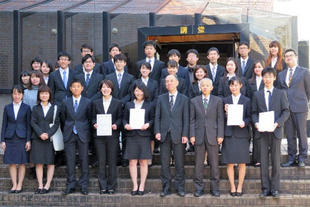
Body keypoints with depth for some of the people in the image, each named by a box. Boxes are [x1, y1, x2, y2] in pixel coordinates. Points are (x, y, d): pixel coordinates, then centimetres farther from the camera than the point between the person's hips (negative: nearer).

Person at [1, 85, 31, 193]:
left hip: (22, 138, -2)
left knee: (22, 162, 2)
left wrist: (28, 140, -5)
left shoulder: (26, 108, 2)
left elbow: (28, 125, 1)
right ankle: (14, 185, 10)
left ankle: (20, 185, 9)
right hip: (10, 138, 2)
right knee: (11, 163, 3)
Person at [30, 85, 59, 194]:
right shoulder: (36, 108, 10)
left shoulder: (54, 108, 5)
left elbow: (56, 123, 0)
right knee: (38, 162, 0)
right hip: (37, 138, 1)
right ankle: (40, 185, 5)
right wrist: (40, 133, -13)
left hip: (51, 138, -1)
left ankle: (47, 185, 6)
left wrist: (48, 134, -14)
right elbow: (33, 122, 2)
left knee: (50, 162, 0)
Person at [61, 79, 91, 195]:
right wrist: (67, 129, 8)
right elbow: (62, 118, 13)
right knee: (70, 160, 3)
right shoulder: (66, 103, 7)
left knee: (84, 160, 1)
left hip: (82, 135, -1)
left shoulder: (87, 102, 3)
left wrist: (86, 130, 2)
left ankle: (84, 186, 9)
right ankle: (70, 185, 11)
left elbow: (90, 118, 6)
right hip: (69, 135, 1)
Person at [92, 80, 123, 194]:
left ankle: (111, 186, 9)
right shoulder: (95, 103, 12)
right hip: (99, 136, 1)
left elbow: (120, 118, 5)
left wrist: (116, 125, -13)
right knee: (101, 162, 2)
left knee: (112, 161, 0)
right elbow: (93, 117, 12)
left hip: (112, 135, -1)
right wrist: (94, 124, -8)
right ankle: (102, 187, 9)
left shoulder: (117, 103, 7)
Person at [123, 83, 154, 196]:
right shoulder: (128, 105, 13)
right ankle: (135, 186, 7)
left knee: (143, 162, 0)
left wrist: (148, 124, -13)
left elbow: (153, 119, 6)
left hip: (144, 135, -1)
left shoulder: (149, 105, 9)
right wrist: (126, 125, -8)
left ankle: (142, 186, 7)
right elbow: (124, 118, 12)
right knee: (132, 162, 0)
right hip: (131, 135, 1)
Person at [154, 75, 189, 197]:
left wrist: (185, 134, -6)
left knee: (179, 163, 2)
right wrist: (157, 131, -4)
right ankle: (166, 187, 12)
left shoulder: (184, 99, 6)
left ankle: (180, 187, 11)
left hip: (178, 135, -2)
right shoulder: (161, 98, 11)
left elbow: (186, 118, 2)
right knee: (164, 163, 4)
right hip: (164, 134, 2)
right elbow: (157, 116, 8)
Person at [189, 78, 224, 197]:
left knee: (214, 163, 3)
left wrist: (220, 135, -5)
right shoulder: (194, 101, 9)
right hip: (199, 136, 1)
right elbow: (192, 120, 6)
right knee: (198, 163, 4)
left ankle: (215, 188, 12)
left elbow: (220, 119, 2)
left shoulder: (218, 101, 6)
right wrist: (192, 135, -2)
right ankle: (199, 188, 12)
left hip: (212, 136, -1)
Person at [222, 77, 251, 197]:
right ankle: (232, 188, 10)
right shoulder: (225, 100, 10)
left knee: (242, 163, 2)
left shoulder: (246, 101, 7)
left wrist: (244, 122, -14)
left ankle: (239, 188, 12)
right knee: (229, 163, 1)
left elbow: (249, 117, 5)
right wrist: (225, 113, -10)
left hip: (242, 134, -1)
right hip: (229, 134, 1)